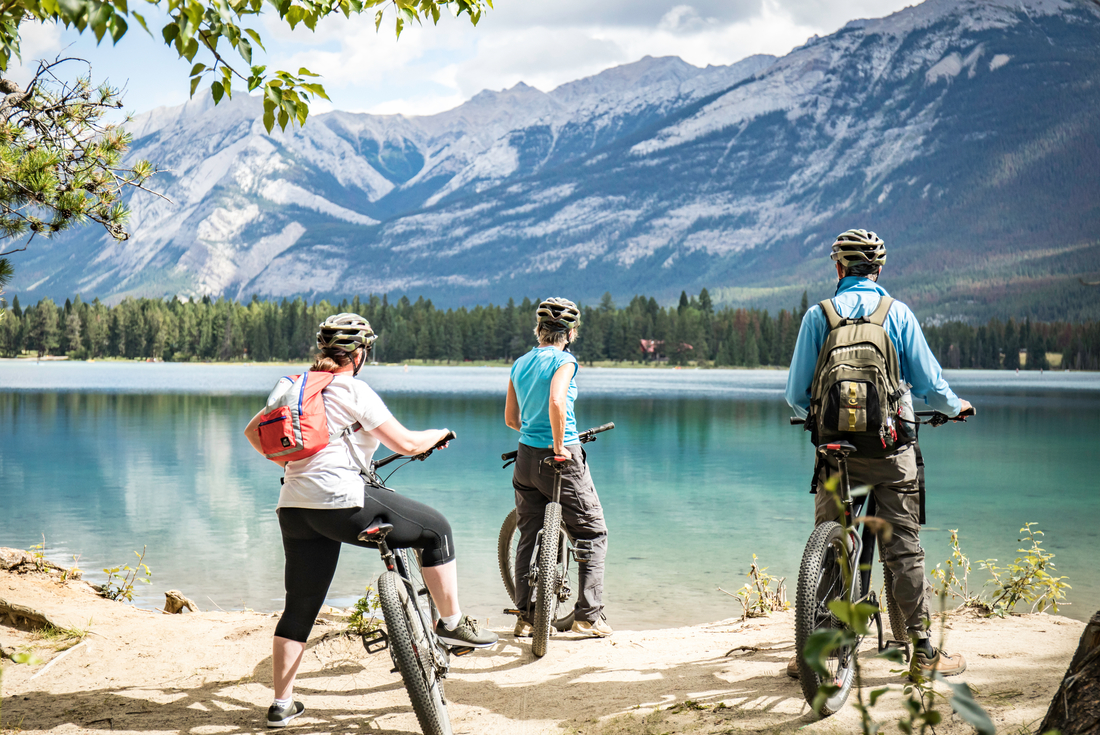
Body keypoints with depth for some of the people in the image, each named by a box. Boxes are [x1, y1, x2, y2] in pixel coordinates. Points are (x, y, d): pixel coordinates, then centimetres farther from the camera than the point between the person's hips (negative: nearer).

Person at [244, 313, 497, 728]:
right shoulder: (353, 390, -4)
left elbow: (253, 431, 21)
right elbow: (406, 444, -5)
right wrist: (440, 434, 14)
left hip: (294, 506, 7)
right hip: (342, 500, -7)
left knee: (300, 607, 15)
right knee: (436, 529, 9)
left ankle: (282, 704, 18)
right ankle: (451, 623, 14)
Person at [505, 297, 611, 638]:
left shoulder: (520, 364, 10)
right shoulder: (564, 360, -11)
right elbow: (556, 400, -29)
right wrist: (559, 446, -21)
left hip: (525, 457, 6)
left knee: (528, 538, 14)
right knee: (593, 534, 7)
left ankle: (525, 616, 15)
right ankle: (588, 616, 3)